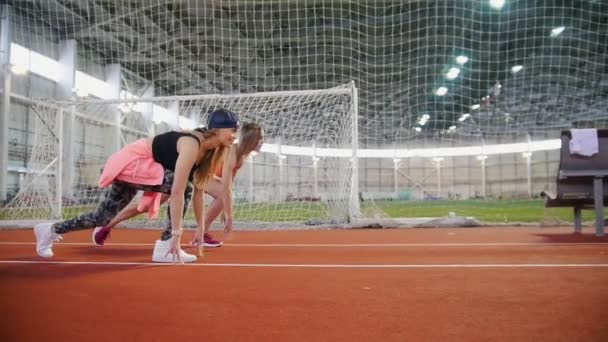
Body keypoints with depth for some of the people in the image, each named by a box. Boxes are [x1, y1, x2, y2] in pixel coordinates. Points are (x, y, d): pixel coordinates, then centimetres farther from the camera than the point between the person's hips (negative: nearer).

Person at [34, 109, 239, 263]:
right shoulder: (192, 145, -29)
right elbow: (178, 192, -35)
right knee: (183, 186, -25)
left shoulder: (208, 150, -1)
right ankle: (165, 248, -17)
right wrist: (176, 233, -34)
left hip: (141, 166, 9)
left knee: (103, 217, 15)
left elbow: (198, 192, 2)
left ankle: (50, 230, 34)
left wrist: (201, 227, 1)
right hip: (132, 162, -9)